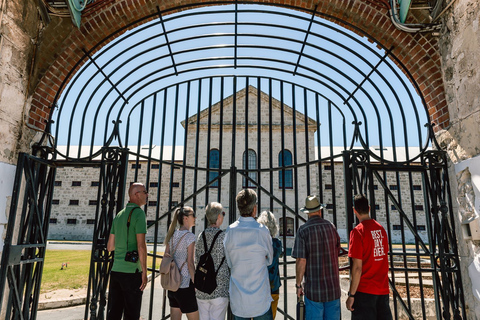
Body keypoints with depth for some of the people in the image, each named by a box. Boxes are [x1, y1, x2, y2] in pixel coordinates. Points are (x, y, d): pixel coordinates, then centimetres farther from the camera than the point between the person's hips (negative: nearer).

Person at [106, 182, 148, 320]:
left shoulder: (119, 215, 13)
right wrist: (144, 272, -11)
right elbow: (141, 245, -17)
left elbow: (110, 246, 15)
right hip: (131, 272, -7)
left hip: (115, 270, 7)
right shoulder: (138, 213, -11)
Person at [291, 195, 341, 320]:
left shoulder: (303, 230, -13)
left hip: (313, 287, -4)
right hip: (333, 285, 4)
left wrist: (298, 285, -5)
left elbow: (301, 261, -16)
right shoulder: (331, 226, -1)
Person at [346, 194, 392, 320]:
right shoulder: (381, 228, 4)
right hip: (383, 289, 6)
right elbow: (384, 255, 14)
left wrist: (351, 295, -11)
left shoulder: (358, 231, -16)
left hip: (365, 290, -6)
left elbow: (357, 268, -18)